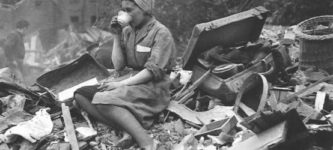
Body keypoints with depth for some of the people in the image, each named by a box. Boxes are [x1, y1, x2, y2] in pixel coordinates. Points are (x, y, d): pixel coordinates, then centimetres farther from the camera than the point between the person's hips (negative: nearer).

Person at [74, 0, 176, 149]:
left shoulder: (161, 33, -10)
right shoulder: (127, 31, 10)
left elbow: (153, 71, -17)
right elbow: (118, 66, 8)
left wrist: (122, 84, -22)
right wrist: (116, 36, -2)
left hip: (153, 86, -8)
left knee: (103, 100, -32)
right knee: (81, 95, -7)